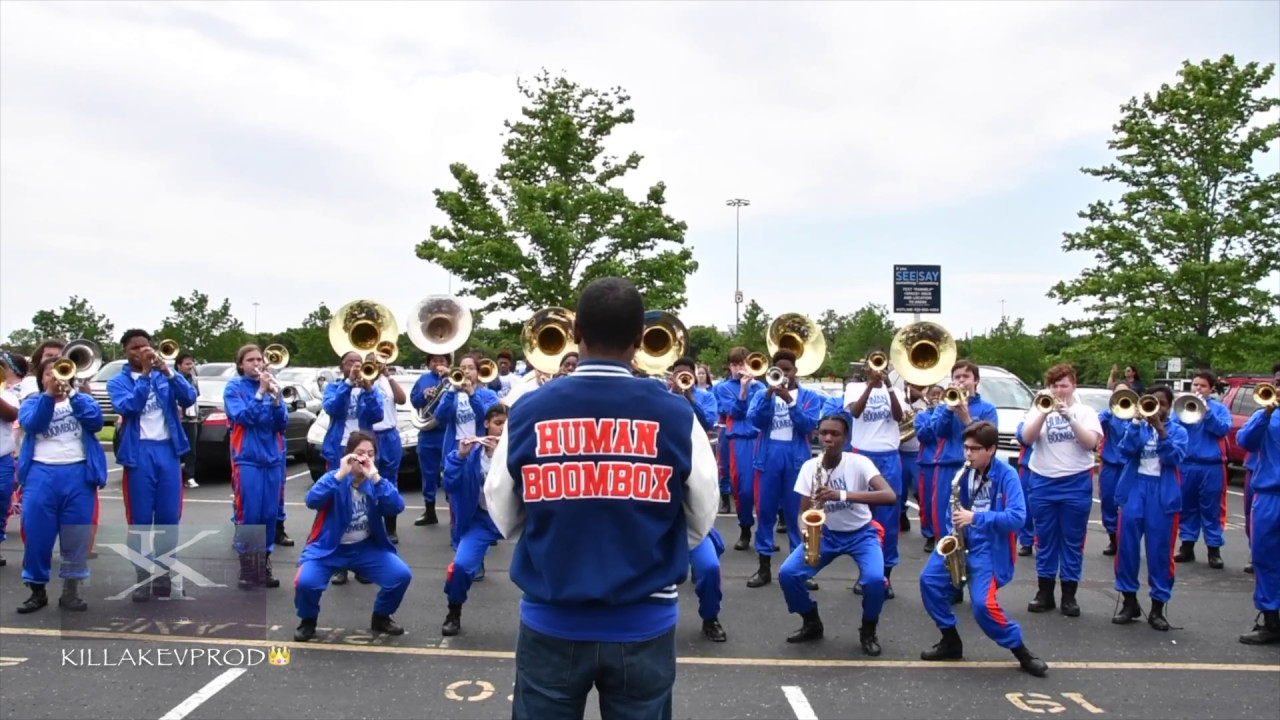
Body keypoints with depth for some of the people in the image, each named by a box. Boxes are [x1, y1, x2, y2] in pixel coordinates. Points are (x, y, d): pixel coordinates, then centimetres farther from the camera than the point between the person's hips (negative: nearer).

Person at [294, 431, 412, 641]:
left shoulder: (378, 482, -2)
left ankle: (381, 618, 12)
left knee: (401, 575, -17)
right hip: (328, 548, -2)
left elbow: (397, 507, -20)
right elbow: (312, 501, -28)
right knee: (306, 582, -28)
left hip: (367, 549, 2)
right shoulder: (335, 478, -9)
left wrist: (375, 478, -29)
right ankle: (308, 621, 6)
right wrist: (340, 475, -35)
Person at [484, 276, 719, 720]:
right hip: (643, 626, 0)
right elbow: (700, 523, 1)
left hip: (550, 624, 1)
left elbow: (504, 519, 2)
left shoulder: (527, 412, -9)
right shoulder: (676, 416, -11)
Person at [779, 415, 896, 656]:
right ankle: (812, 623, 11)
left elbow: (890, 497, -34)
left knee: (875, 579, -30)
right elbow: (804, 512, -3)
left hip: (861, 533, -3)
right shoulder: (809, 466, -9)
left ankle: (868, 631, 1)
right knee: (787, 574, -16)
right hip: (826, 533, 3)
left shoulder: (859, 463, -19)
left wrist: (842, 495, -44)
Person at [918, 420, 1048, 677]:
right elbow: (951, 508, 15)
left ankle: (1020, 650, 5)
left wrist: (975, 518, -28)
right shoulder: (963, 473, 5)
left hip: (989, 547, -6)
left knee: (983, 604, -21)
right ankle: (951, 641, 9)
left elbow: (1018, 517, -23)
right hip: (961, 542, 6)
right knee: (929, 580, -11)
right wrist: (952, 532, -4)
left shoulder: (1006, 475, -12)